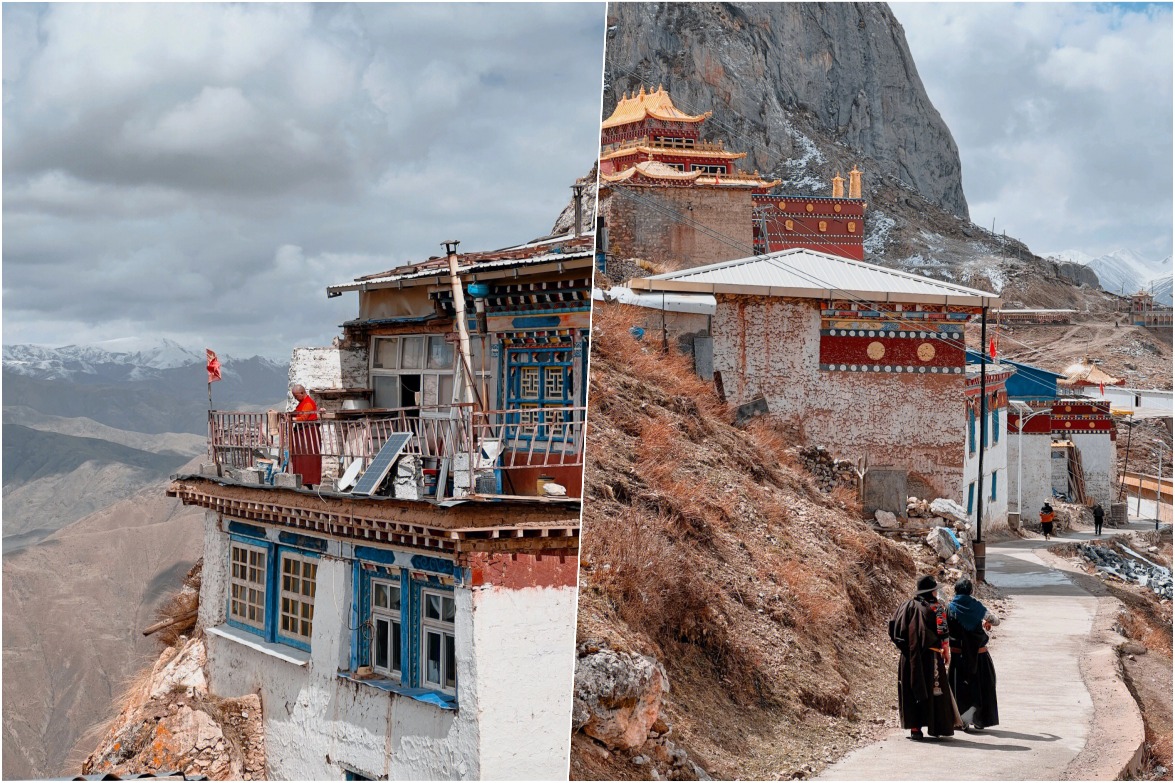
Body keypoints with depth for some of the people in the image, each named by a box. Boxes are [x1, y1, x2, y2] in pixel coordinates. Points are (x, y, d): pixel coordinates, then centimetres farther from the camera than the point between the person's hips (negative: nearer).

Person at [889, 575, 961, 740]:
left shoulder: (906, 607, 7)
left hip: (909, 657, 4)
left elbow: (894, 630, 6)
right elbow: (943, 633, -10)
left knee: (912, 691, 7)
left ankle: (914, 727, 4)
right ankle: (935, 727, 8)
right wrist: (947, 652, 1)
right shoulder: (936, 608, -6)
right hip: (930, 656, -4)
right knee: (933, 689, 6)